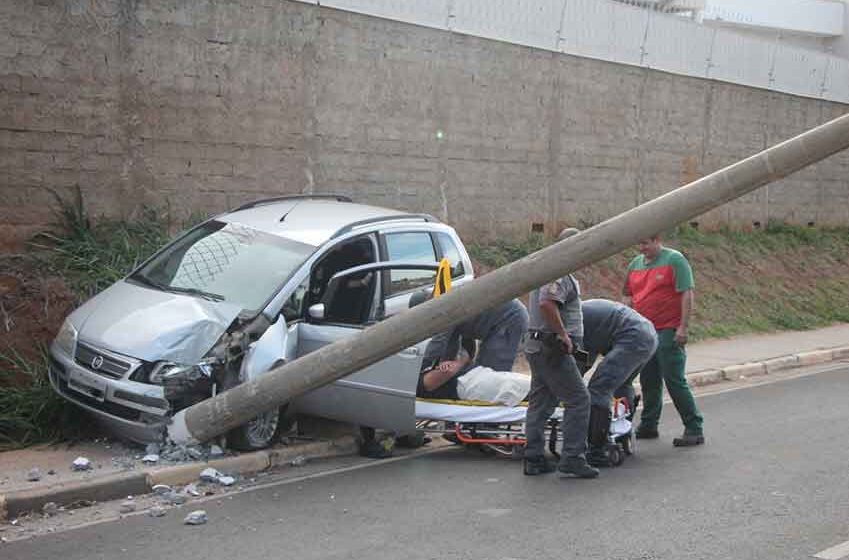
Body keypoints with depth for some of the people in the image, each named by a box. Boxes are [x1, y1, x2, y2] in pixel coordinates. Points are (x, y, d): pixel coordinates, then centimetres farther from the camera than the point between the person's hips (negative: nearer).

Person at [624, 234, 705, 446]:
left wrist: (684, 327, -17)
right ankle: (648, 426, 24)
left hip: (668, 332, -7)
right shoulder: (635, 264, 14)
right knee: (649, 381, 13)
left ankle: (694, 429, 0)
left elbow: (687, 295, -11)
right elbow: (629, 297, 20)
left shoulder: (675, 260, -6)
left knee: (675, 381, -7)